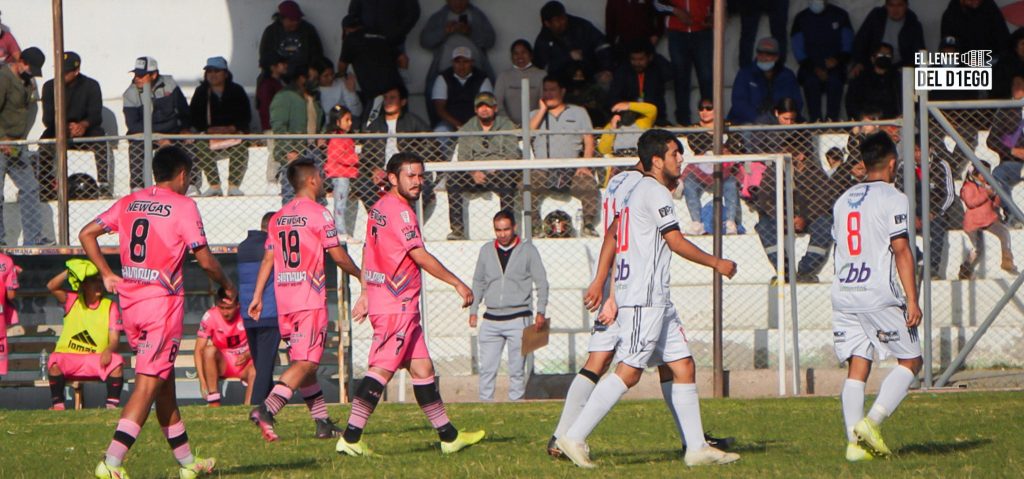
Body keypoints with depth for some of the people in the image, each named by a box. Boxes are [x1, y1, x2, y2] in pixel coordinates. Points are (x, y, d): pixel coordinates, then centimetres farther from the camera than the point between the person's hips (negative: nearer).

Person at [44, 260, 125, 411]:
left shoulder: (110, 307, 4)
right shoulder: (73, 301, 4)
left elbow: (114, 339, -3)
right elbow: (51, 286, -11)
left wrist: (108, 350, -25)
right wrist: (69, 272, -18)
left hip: (97, 359, 1)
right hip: (69, 358, -1)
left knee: (117, 363, -29)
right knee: (54, 362, -33)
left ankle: (112, 406, -21)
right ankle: (57, 404, -20)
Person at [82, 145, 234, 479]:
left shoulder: (128, 203, 10)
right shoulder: (182, 206, -7)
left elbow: (87, 234, 7)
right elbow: (204, 260, -9)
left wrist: (106, 274, 13)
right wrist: (226, 285, 8)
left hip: (129, 302, 7)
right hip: (163, 302, -7)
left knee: (165, 380, 17)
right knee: (148, 385, -7)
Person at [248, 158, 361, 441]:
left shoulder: (278, 218, 12)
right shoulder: (318, 214, -7)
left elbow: (268, 259, 11)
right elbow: (338, 256, -4)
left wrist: (257, 296, 13)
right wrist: (360, 275, 12)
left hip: (284, 300, 7)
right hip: (310, 298, -7)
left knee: (302, 362, 13)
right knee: (306, 362, -10)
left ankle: (323, 422, 18)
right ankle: (266, 410, -27)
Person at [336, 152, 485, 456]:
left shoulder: (378, 209, 16)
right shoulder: (399, 210, -14)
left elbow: (369, 252, 22)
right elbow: (420, 257, -15)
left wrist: (366, 294, 27)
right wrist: (458, 284, -9)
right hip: (396, 305, -10)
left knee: (422, 368, 13)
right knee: (382, 369, -13)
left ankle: (449, 436, 17)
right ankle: (350, 439, -17)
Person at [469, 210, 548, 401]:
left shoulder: (528, 250, 3)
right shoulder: (486, 251, 11)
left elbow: (541, 282, 5)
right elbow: (478, 282, 19)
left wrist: (540, 312, -4)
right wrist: (473, 310, 13)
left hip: (518, 319, -3)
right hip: (491, 319, 3)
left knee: (517, 369, -1)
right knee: (487, 369, -2)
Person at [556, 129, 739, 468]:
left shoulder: (638, 192, 20)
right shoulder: (654, 192, -9)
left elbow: (615, 240, 20)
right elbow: (676, 242, -12)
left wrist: (613, 298, 20)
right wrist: (717, 264, -1)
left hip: (656, 300, 11)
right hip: (644, 299, -11)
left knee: (683, 366, 7)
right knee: (629, 372, -12)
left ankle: (696, 447, 6)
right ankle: (575, 438, -11)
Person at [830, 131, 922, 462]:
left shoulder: (843, 200, 15)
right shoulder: (893, 198, -5)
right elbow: (901, 250, -12)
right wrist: (912, 300, -13)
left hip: (843, 293, 6)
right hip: (880, 295, -6)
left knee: (857, 367, 5)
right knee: (910, 361, 4)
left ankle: (855, 442, -4)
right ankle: (871, 422, -12)